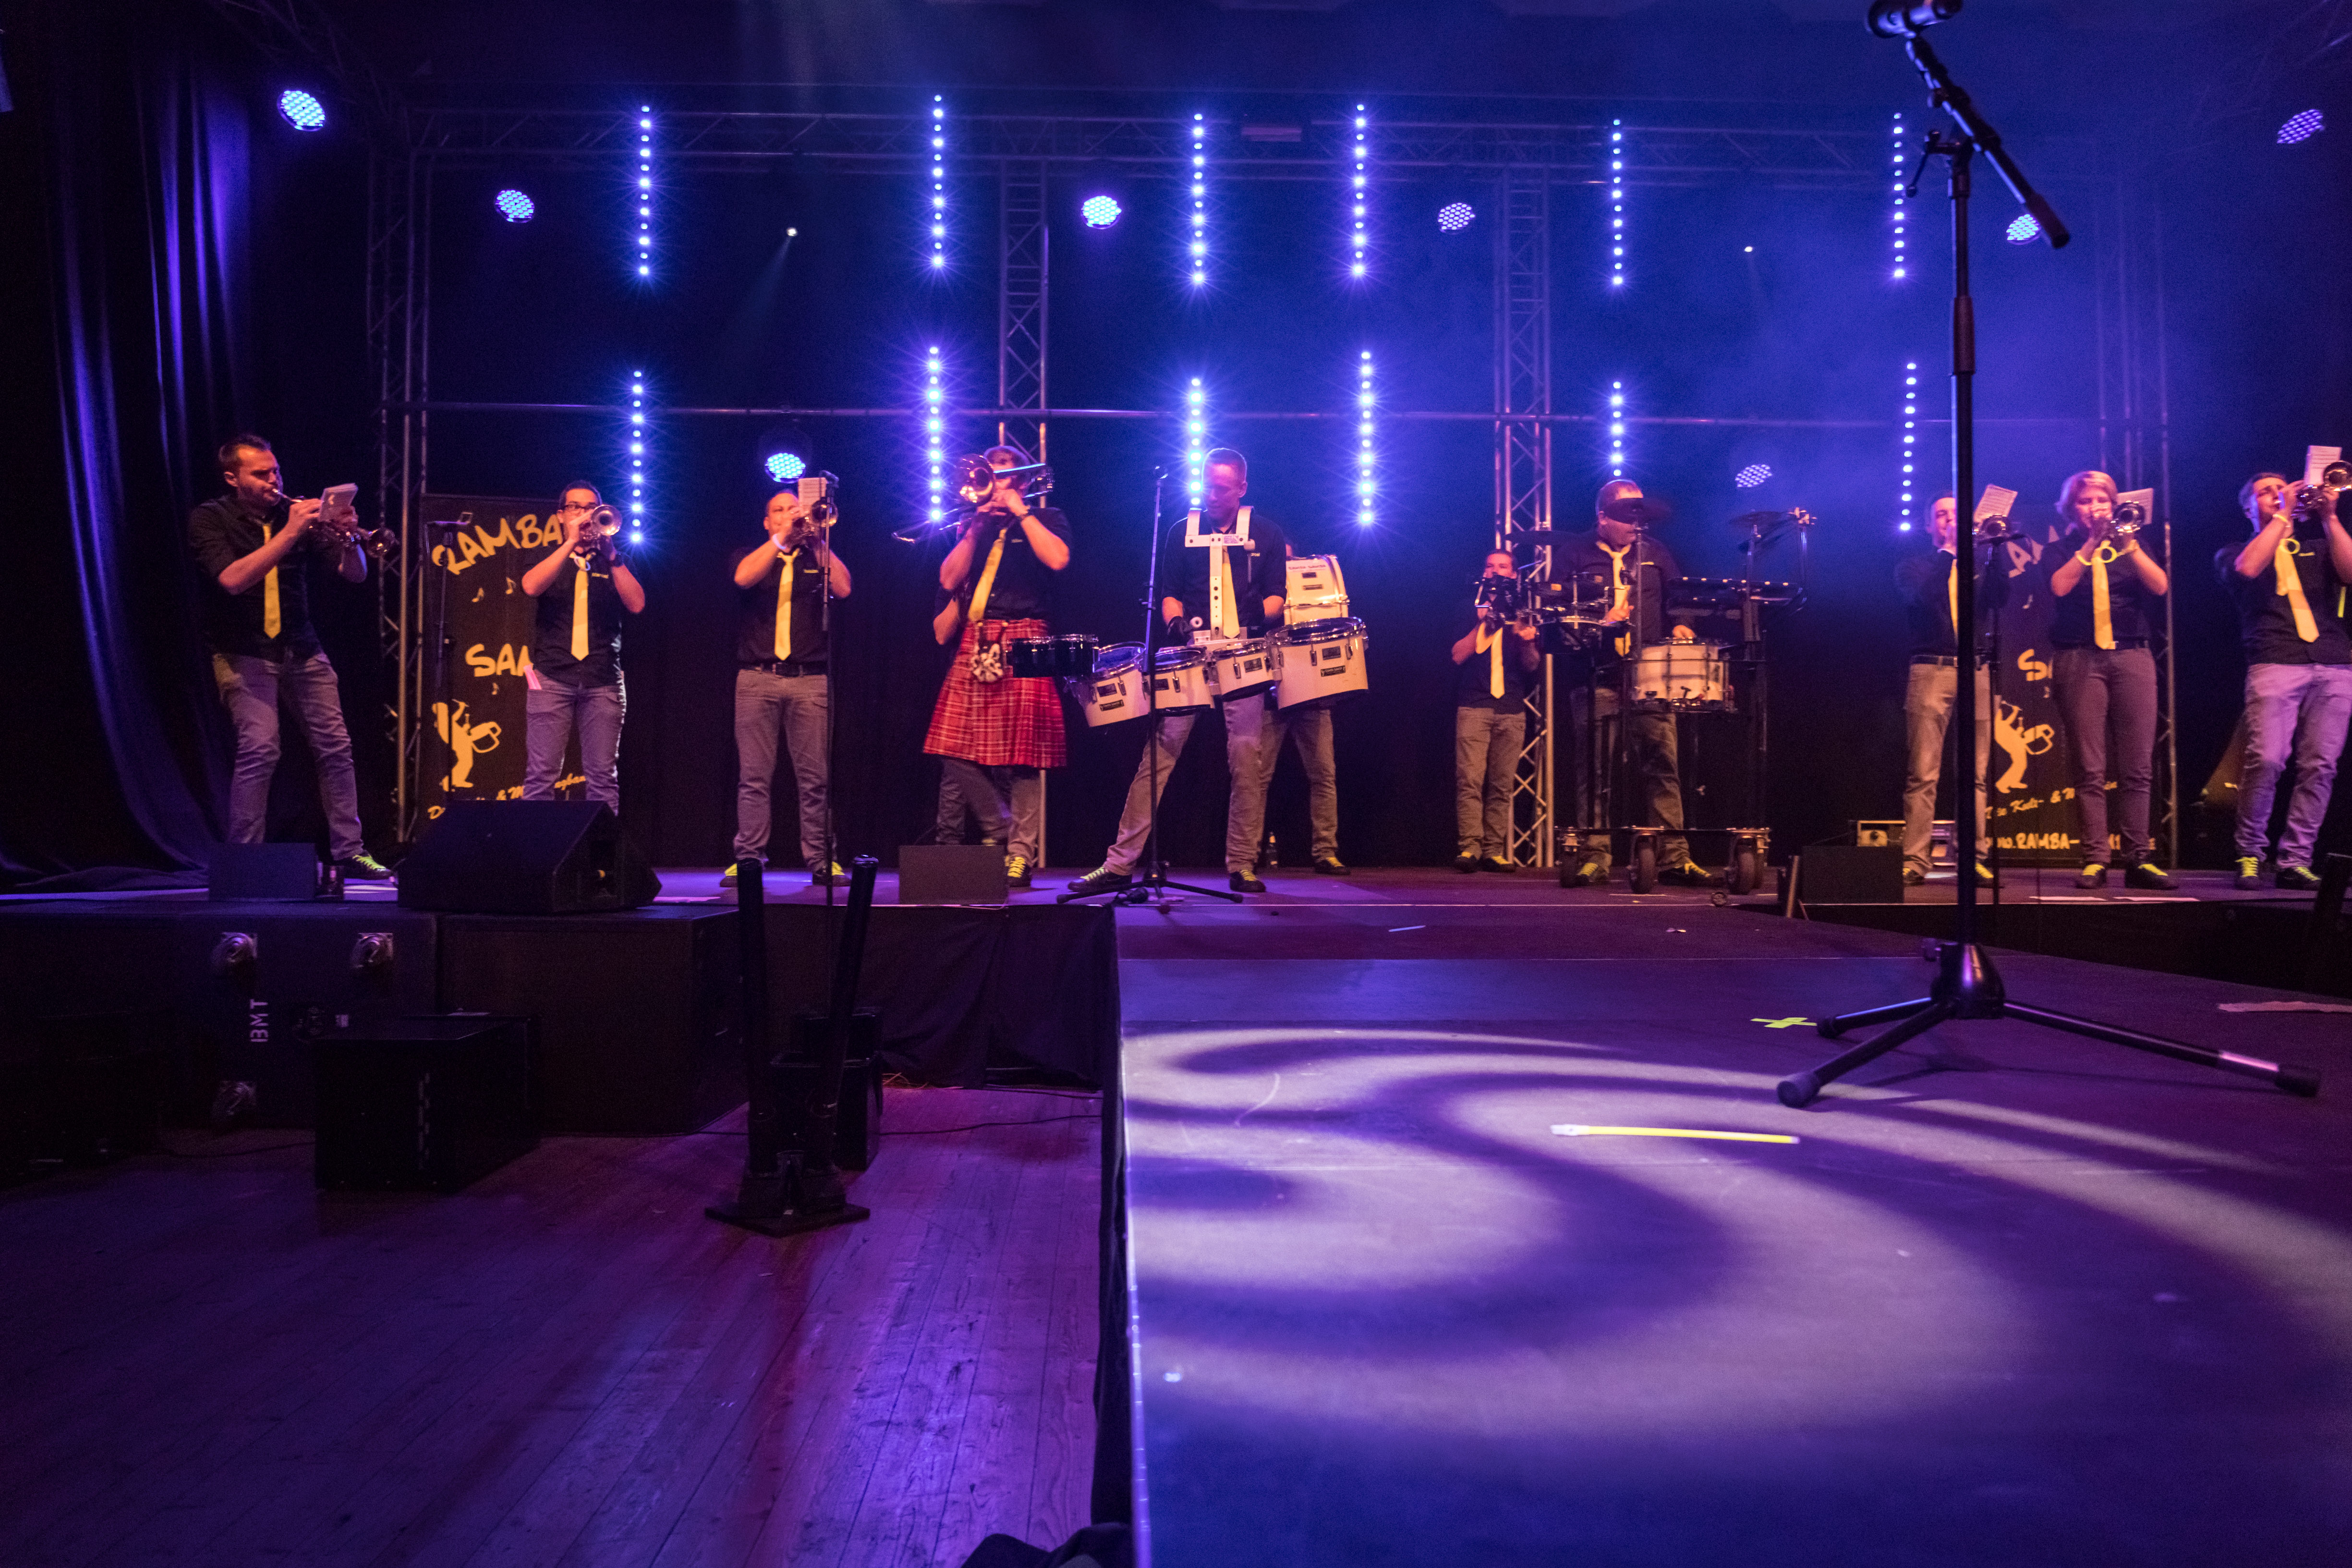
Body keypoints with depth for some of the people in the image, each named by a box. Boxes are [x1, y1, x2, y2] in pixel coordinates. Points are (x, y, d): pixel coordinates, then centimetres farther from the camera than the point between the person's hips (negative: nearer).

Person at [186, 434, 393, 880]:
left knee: (335, 746, -1)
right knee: (260, 749, -17)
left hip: (303, 650, 4)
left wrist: (347, 538, -20)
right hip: (244, 654, -4)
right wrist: (289, 533, -27)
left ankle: (349, 851, 6)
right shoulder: (209, 519, -5)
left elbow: (355, 574, 1)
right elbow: (233, 580, -23)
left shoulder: (295, 511, 4)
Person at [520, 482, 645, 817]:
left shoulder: (614, 563, 17)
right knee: (541, 775, -5)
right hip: (552, 678, 0)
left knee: (603, 776, -3)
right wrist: (572, 542, -10)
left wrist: (610, 553, -7)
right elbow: (532, 587, -9)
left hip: (603, 681, 1)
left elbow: (637, 604, -2)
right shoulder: (548, 560, 15)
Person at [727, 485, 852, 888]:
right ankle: (748, 860, 1)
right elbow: (744, 578, -8)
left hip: (810, 680, 0)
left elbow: (843, 589, -3)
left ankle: (821, 862, 1)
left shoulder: (818, 558, 17)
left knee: (815, 778, -3)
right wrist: (784, 537, -12)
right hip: (757, 679, 0)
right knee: (753, 777, -2)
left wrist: (816, 537, -5)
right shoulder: (750, 556, 16)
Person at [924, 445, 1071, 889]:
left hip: (1023, 642, -5)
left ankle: (1021, 852, 1)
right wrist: (977, 526, 4)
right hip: (974, 645, 5)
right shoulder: (979, 524, 22)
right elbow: (949, 580, 8)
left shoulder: (1046, 518, 10)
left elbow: (1057, 559, -13)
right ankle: (998, 831, 16)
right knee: (956, 752, -1)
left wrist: (1020, 511, -5)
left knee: (1021, 755, -7)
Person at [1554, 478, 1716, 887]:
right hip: (1596, 677, -2)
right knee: (1594, 768, -5)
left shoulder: (1654, 553, 19)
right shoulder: (1574, 554, 9)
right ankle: (1594, 858, 1)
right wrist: (1595, 623, -13)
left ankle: (1674, 857, -2)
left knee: (1663, 761, -5)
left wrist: (1681, 625, 2)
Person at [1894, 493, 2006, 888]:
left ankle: (1974, 859, 2)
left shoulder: (1978, 568, 21)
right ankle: (1914, 861, -8)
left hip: (1977, 672, 3)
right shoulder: (1914, 567, 13)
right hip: (1932, 671, -3)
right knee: (1922, 774, -8)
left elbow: (1999, 598, 0)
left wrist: (1994, 549, -8)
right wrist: (1948, 551, -7)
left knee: (1976, 774, 0)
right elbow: (1921, 595, -9)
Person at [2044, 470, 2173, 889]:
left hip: (2132, 656, 2)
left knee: (2137, 767, -3)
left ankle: (2139, 858, 0)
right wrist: (2092, 543, -11)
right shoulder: (2061, 551, 13)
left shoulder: (2129, 548, 19)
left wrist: (2127, 544, -7)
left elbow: (2160, 586, 2)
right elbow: (2059, 586, -8)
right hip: (2080, 659, -2)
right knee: (2090, 768, -7)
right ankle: (2094, 860, -6)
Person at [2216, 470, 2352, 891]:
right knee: (2265, 759, -18)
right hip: (2275, 663, -3)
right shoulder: (2234, 552, 16)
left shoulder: (2315, 546, 24)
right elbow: (2248, 568, -8)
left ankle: (2294, 860, 2)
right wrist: (2283, 515, -2)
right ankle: (2249, 855, -6)